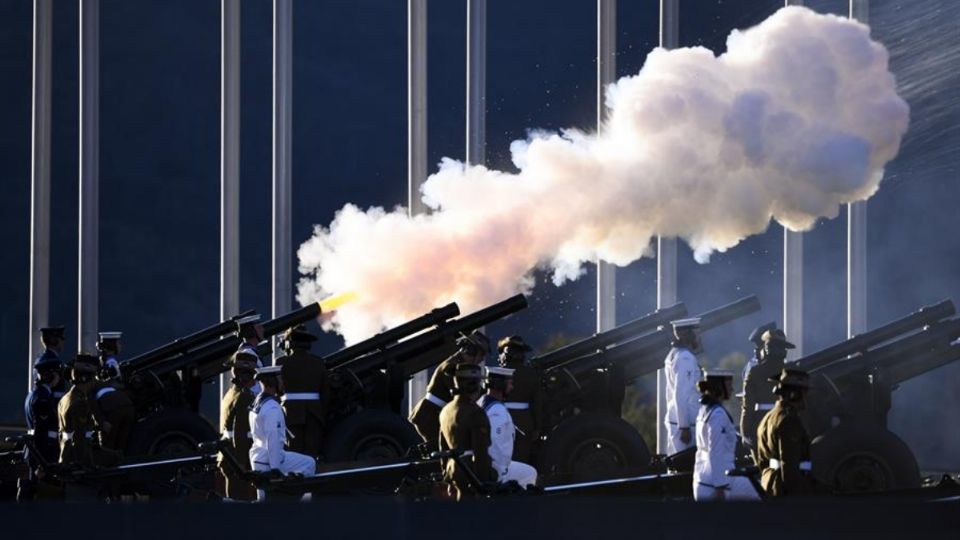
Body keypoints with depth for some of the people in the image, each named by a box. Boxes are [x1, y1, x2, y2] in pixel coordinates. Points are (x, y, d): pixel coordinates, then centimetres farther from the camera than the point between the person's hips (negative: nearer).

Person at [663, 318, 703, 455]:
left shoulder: (673, 355, 14)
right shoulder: (685, 358, -15)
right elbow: (680, 395, -20)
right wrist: (684, 427, -19)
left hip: (673, 419, 10)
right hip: (685, 421, -10)